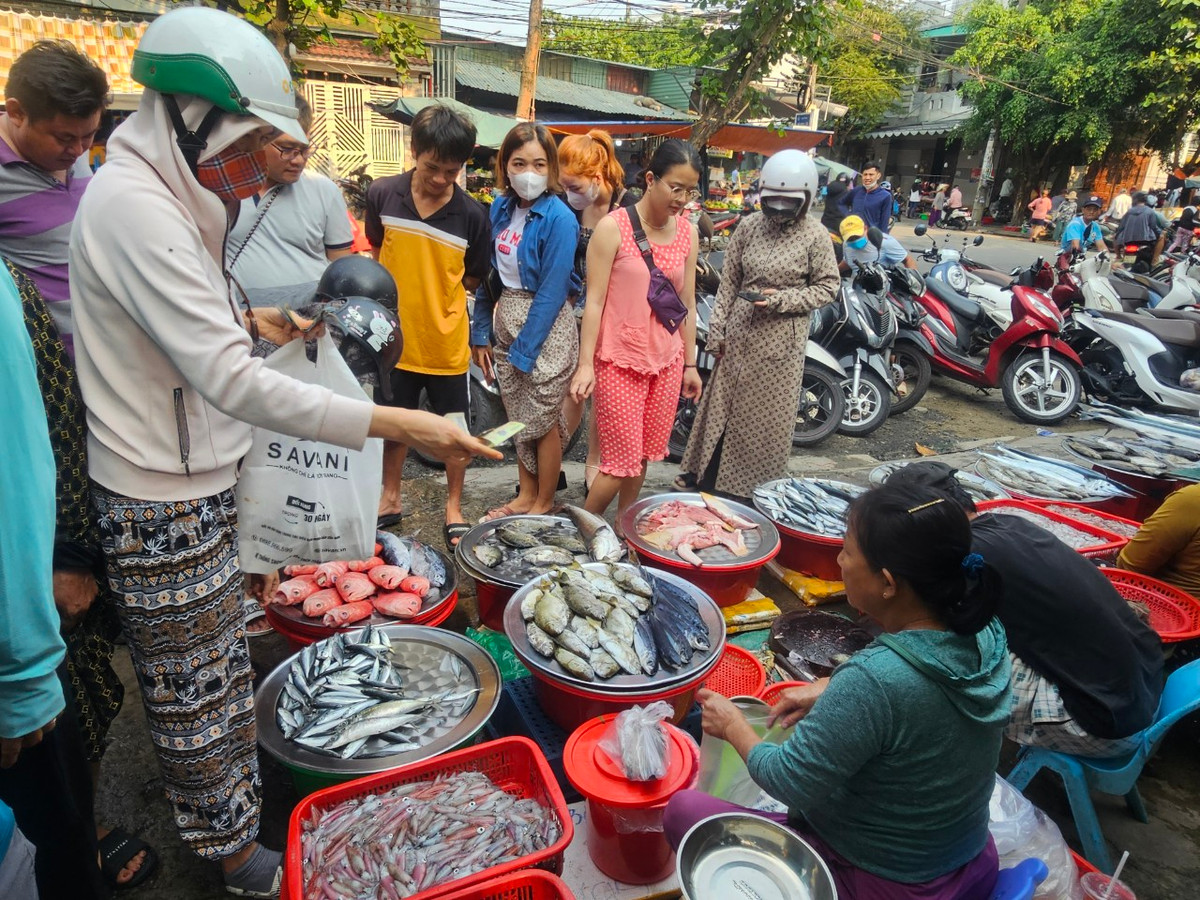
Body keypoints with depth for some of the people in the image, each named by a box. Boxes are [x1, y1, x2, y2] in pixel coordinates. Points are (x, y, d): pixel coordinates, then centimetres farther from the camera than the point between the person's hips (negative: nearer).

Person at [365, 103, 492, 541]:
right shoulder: (382, 194, -6)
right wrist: (396, 293, 3)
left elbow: (474, 277, 3)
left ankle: (454, 507, 27)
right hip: (396, 336, 2)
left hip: (447, 341, -1)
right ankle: (390, 498, 36)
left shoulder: (472, 214, -10)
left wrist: (434, 291, -3)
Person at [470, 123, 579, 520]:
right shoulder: (501, 208, 3)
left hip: (545, 328, -6)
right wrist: (481, 334, 6)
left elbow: (552, 291, -18)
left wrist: (524, 350, -16)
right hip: (506, 321, 6)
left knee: (543, 420, 7)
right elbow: (489, 275, 9)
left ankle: (544, 503, 25)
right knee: (518, 418, 16)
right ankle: (526, 495, 32)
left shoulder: (558, 218, -16)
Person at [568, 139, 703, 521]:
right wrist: (585, 364, -13)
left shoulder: (688, 232, 7)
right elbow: (594, 300, -10)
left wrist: (690, 363, 14)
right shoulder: (613, 227, -9)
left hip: (667, 362, 5)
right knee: (622, 462, -4)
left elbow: (687, 302, 12)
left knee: (643, 455, 12)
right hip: (620, 362, -5)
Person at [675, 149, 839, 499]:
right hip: (740, 333, 3)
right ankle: (703, 475, 26)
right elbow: (729, 280, 5)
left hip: (780, 340, -3)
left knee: (767, 416, 6)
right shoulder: (750, 226, 2)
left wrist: (783, 299, -16)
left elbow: (828, 287, -2)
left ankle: (756, 488, 22)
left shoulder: (816, 237, -6)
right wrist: (717, 328, 2)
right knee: (721, 404, 11)